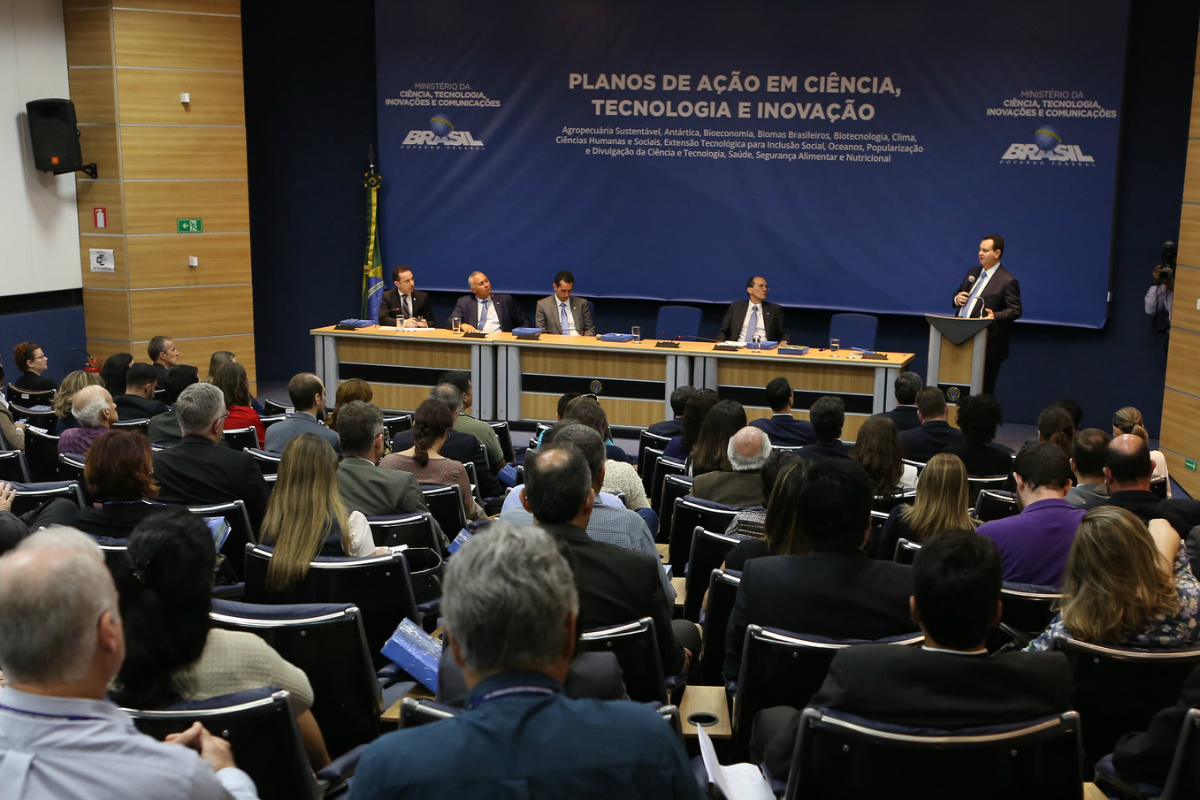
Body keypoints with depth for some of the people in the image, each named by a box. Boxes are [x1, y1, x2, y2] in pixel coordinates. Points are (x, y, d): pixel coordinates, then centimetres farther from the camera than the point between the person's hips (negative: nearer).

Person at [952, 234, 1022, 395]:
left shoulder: (1007, 281, -9)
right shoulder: (972, 272, 14)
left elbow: (1015, 311, -11)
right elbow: (958, 294, 24)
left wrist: (995, 316, -29)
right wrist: (957, 299, 0)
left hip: (987, 344, -7)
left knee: (984, 387, 0)